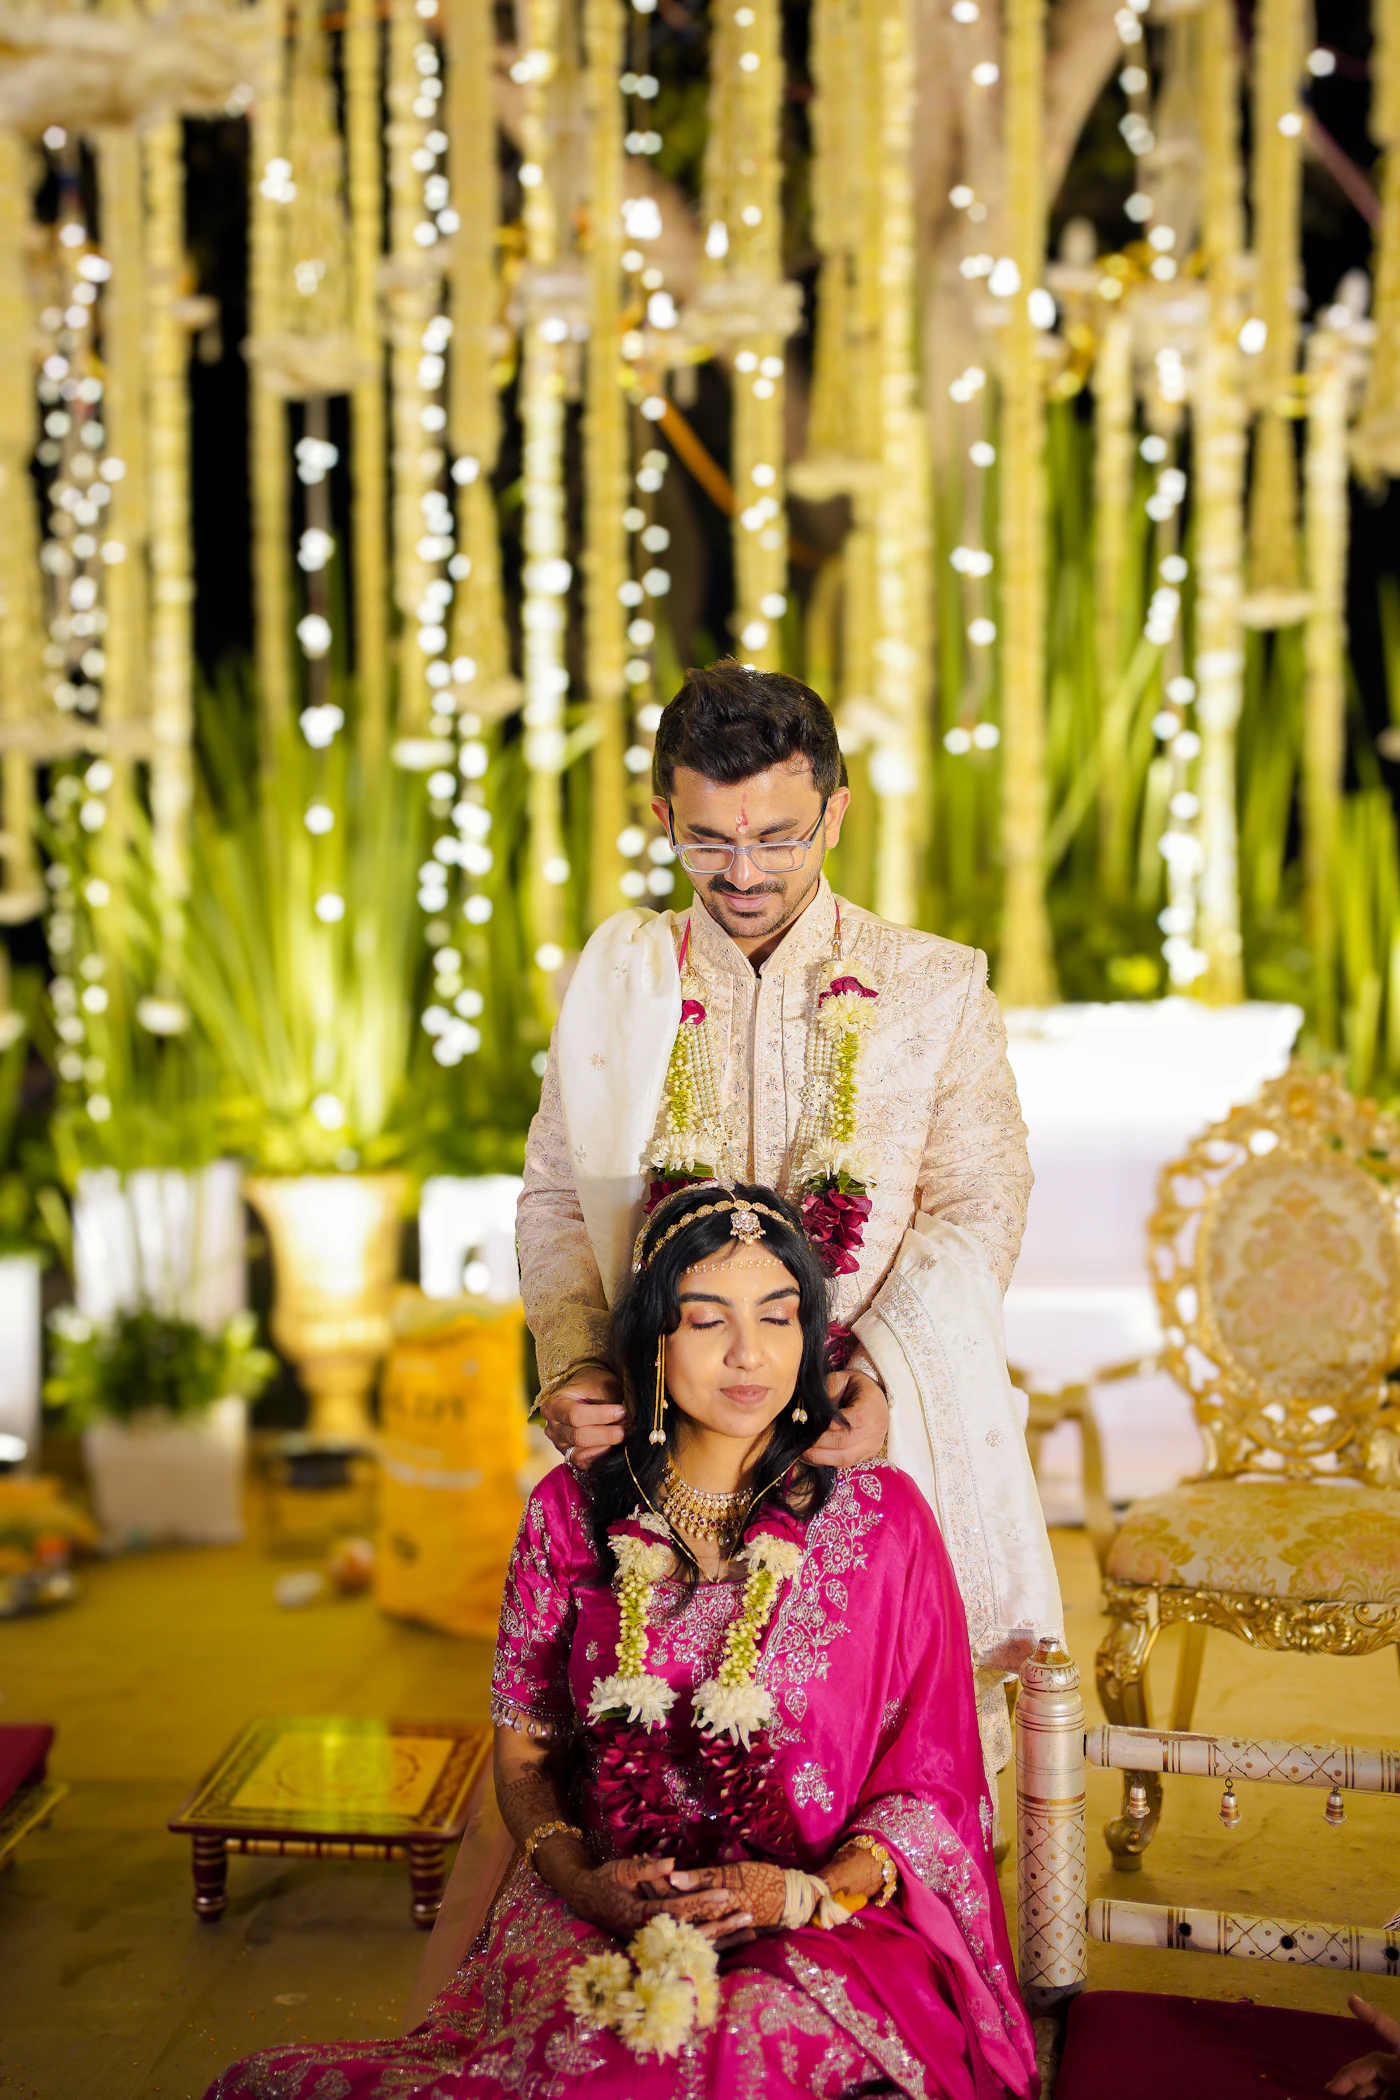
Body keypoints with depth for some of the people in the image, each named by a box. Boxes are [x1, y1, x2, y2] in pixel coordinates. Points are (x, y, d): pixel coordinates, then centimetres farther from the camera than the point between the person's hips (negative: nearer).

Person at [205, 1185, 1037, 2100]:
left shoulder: (880, 1517, 0)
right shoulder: (573, 1511, 6)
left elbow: (932, 1786, 3)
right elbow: (524, 1750, 12)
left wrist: (807, 1894, -15)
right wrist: (582, 1881, -9)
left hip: (827, 1931, 0)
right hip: (596, 1921, 1)